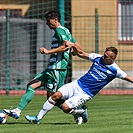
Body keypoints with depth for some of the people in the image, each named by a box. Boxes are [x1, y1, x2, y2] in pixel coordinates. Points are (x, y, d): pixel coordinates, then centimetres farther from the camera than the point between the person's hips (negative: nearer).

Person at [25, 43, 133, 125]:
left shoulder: (115, 70, -10)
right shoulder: (98, 58, 3)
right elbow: (81, 54, 11)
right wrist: (73, 45, -3)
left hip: (85, 94, -5)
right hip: (77, 84, 5)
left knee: (65, 107, -22)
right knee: (56, 95, -15)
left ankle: (82, 112, 8)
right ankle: (38, 118, -5)